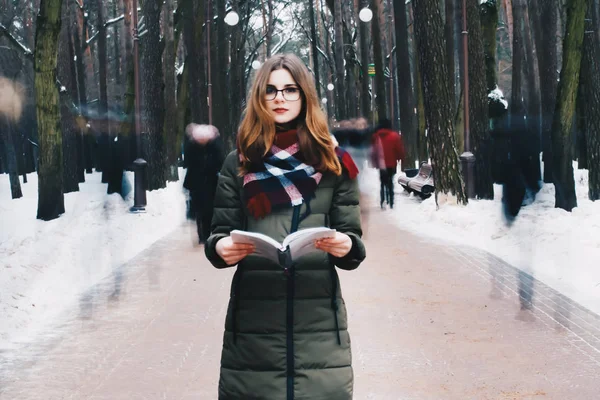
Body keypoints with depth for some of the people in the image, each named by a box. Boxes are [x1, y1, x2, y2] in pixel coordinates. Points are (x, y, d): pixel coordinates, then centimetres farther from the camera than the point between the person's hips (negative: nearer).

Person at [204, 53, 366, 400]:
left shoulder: (333, 161, 10)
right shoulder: (239, 162, 12)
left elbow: (354, 239, 8)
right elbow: (219, 233, 9)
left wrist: (345, 246, -15)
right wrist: (221, 248, -13)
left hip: (318, 315, 0)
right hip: (253, 315, 0)